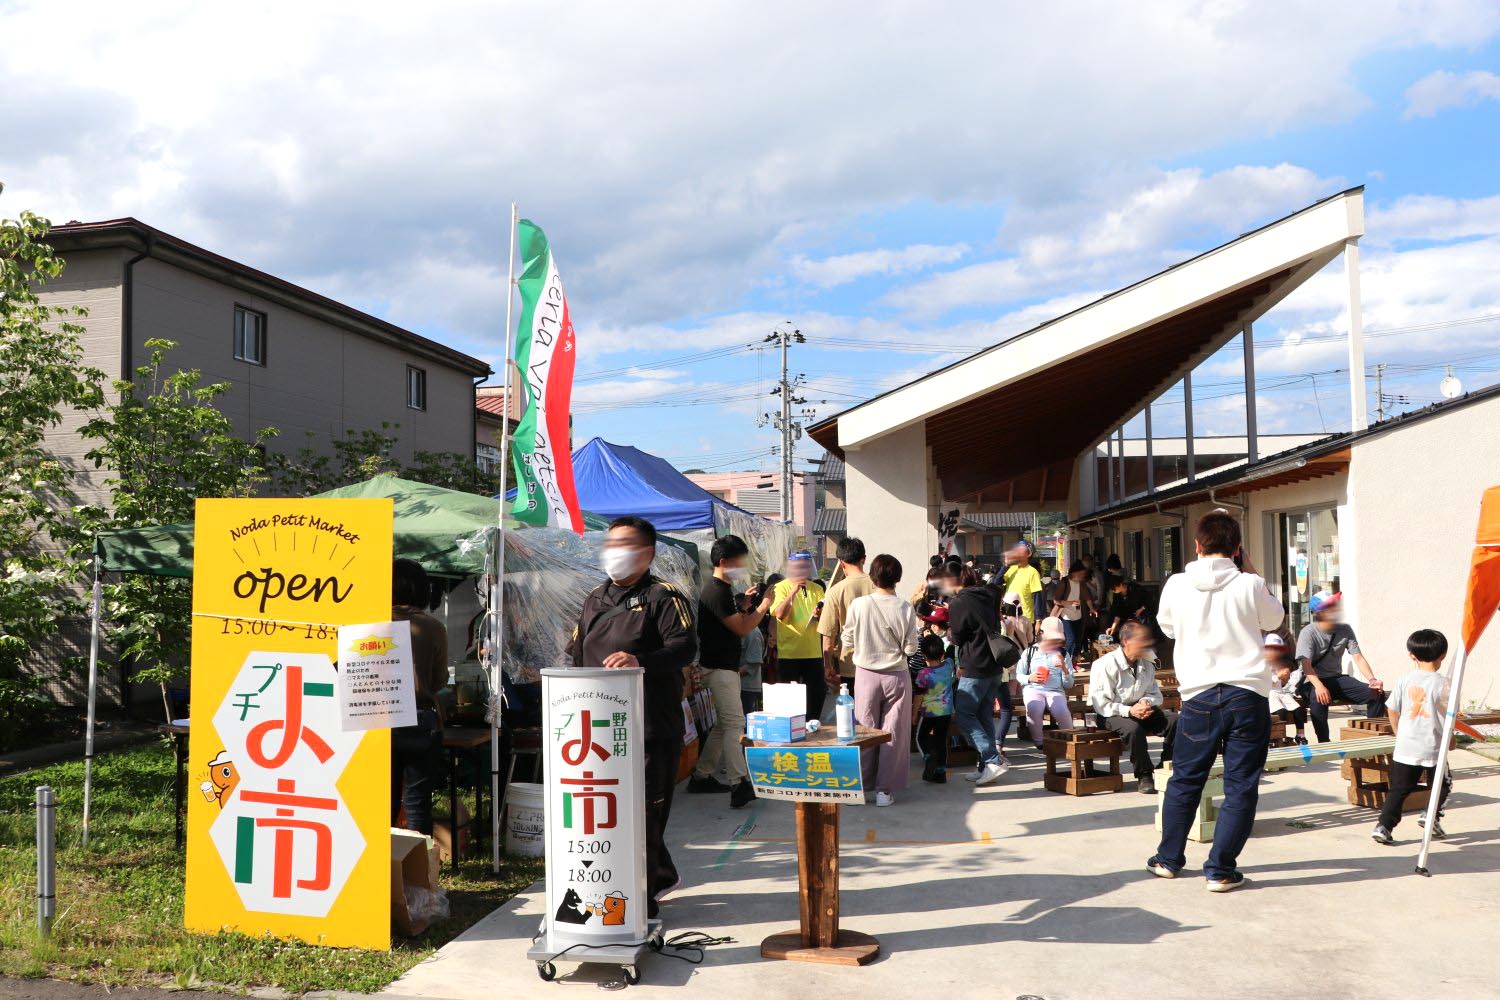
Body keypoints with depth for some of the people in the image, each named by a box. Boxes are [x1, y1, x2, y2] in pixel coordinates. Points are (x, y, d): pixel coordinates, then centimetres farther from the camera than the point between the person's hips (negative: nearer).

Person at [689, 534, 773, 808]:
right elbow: (742, 628, -19)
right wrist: (763, 605, -10)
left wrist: (746, 602, 11)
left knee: (723, 724, 15)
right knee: (734, 724, -14)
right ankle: (739, 785, -18)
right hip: (719, 668, -11)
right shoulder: (717, 591, -17)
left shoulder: (723, 589, 16)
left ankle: (702, 777, 22)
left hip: (726, 666, 11)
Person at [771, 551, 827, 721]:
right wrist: (793, 591, -24)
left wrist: (821, 613, -16)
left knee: (818, 692, 7)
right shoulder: (782, 588, -2)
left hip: (813, 652, 4)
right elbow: (780, 614, -16)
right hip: (789, 652, -4)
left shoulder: (816, 589, 10)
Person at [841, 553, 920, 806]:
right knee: (893, 733, 7)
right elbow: (910, 648, -7)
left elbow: (847, 642, -2)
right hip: (896, 676, -1)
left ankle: (860, 787, 15)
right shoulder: (905, 608, -11)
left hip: (867, 674, 1)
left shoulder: (858, 605, -10)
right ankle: (885, 789, 8)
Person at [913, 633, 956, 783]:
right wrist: (932, 639, 19)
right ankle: (941, 772, 13)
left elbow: (919, 695, -12)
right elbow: (948, 655, 17)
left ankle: (928, 757, -6)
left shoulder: (923, 673, -19)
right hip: (946, 712, 4)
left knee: (921, 737, 17)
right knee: (941, 741, 11)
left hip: (929, 712, -4)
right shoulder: (948, 666, -7)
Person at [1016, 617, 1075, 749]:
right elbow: (1018, 675, 12)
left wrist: (1064, 669, -8)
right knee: (1034, 709, -36)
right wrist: (1030, 678, -10)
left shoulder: (1064, 654, 14)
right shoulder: (1030, 652, 11)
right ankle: (1038, 743, -19)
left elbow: (1068, 685, 11)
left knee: (1062, 711, -33)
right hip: (1033, 689, -1)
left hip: (1056, 691, 1)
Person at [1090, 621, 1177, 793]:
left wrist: (1146, 703, -11)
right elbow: (1100, 704, -19)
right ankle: (1144, 777, -20)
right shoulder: (1105, 665, -16)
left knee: (1174, 720, -16)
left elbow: (1155, 694, 14)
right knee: (1133, 728, -37)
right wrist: (1129, 711, -30)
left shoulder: (1147, 664, 4)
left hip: (1139, 709, 6)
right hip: (1111, 714, -6)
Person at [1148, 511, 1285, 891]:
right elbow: (1273, 619, 16)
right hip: (1247, 695, -1)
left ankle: (1169, 858, 27)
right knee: (1241, 787, 6)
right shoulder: (1250, 585, -5)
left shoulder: (1177, 585, -2)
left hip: (1199, 696, 2)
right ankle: (1220, 870, 6)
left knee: (1184, 780, 15)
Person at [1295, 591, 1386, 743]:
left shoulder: (1345, 629, 3)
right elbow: (1306, 665, -22)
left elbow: (1358, 658, 0)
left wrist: (1372, 679, -18)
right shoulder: (1308, 633, -12)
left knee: (1377, 693, -14)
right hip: (1314, 681, -5)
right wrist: (1319, 686, -41)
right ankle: (1324, 743, -27)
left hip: (1337, 679, 5)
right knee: (1318, 700, -39)